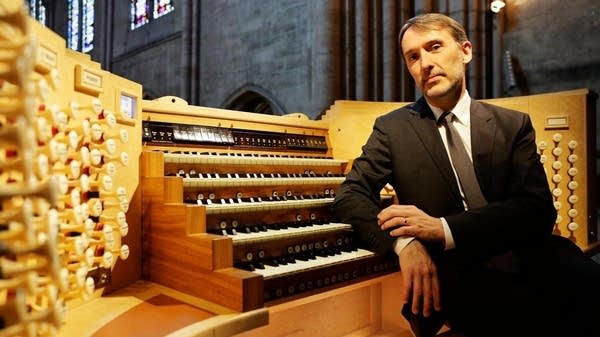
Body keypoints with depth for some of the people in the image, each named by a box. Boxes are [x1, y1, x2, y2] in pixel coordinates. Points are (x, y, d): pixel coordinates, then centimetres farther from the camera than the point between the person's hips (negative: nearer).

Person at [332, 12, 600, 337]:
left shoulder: (514, 125, 10)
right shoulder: (392, 128, 7)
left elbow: (538, 209, -2)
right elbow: (350, 195, -2)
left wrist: (444, 228, -17)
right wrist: (404, 243, -21)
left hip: (528, 261, 3)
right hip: (456, 272, -3)